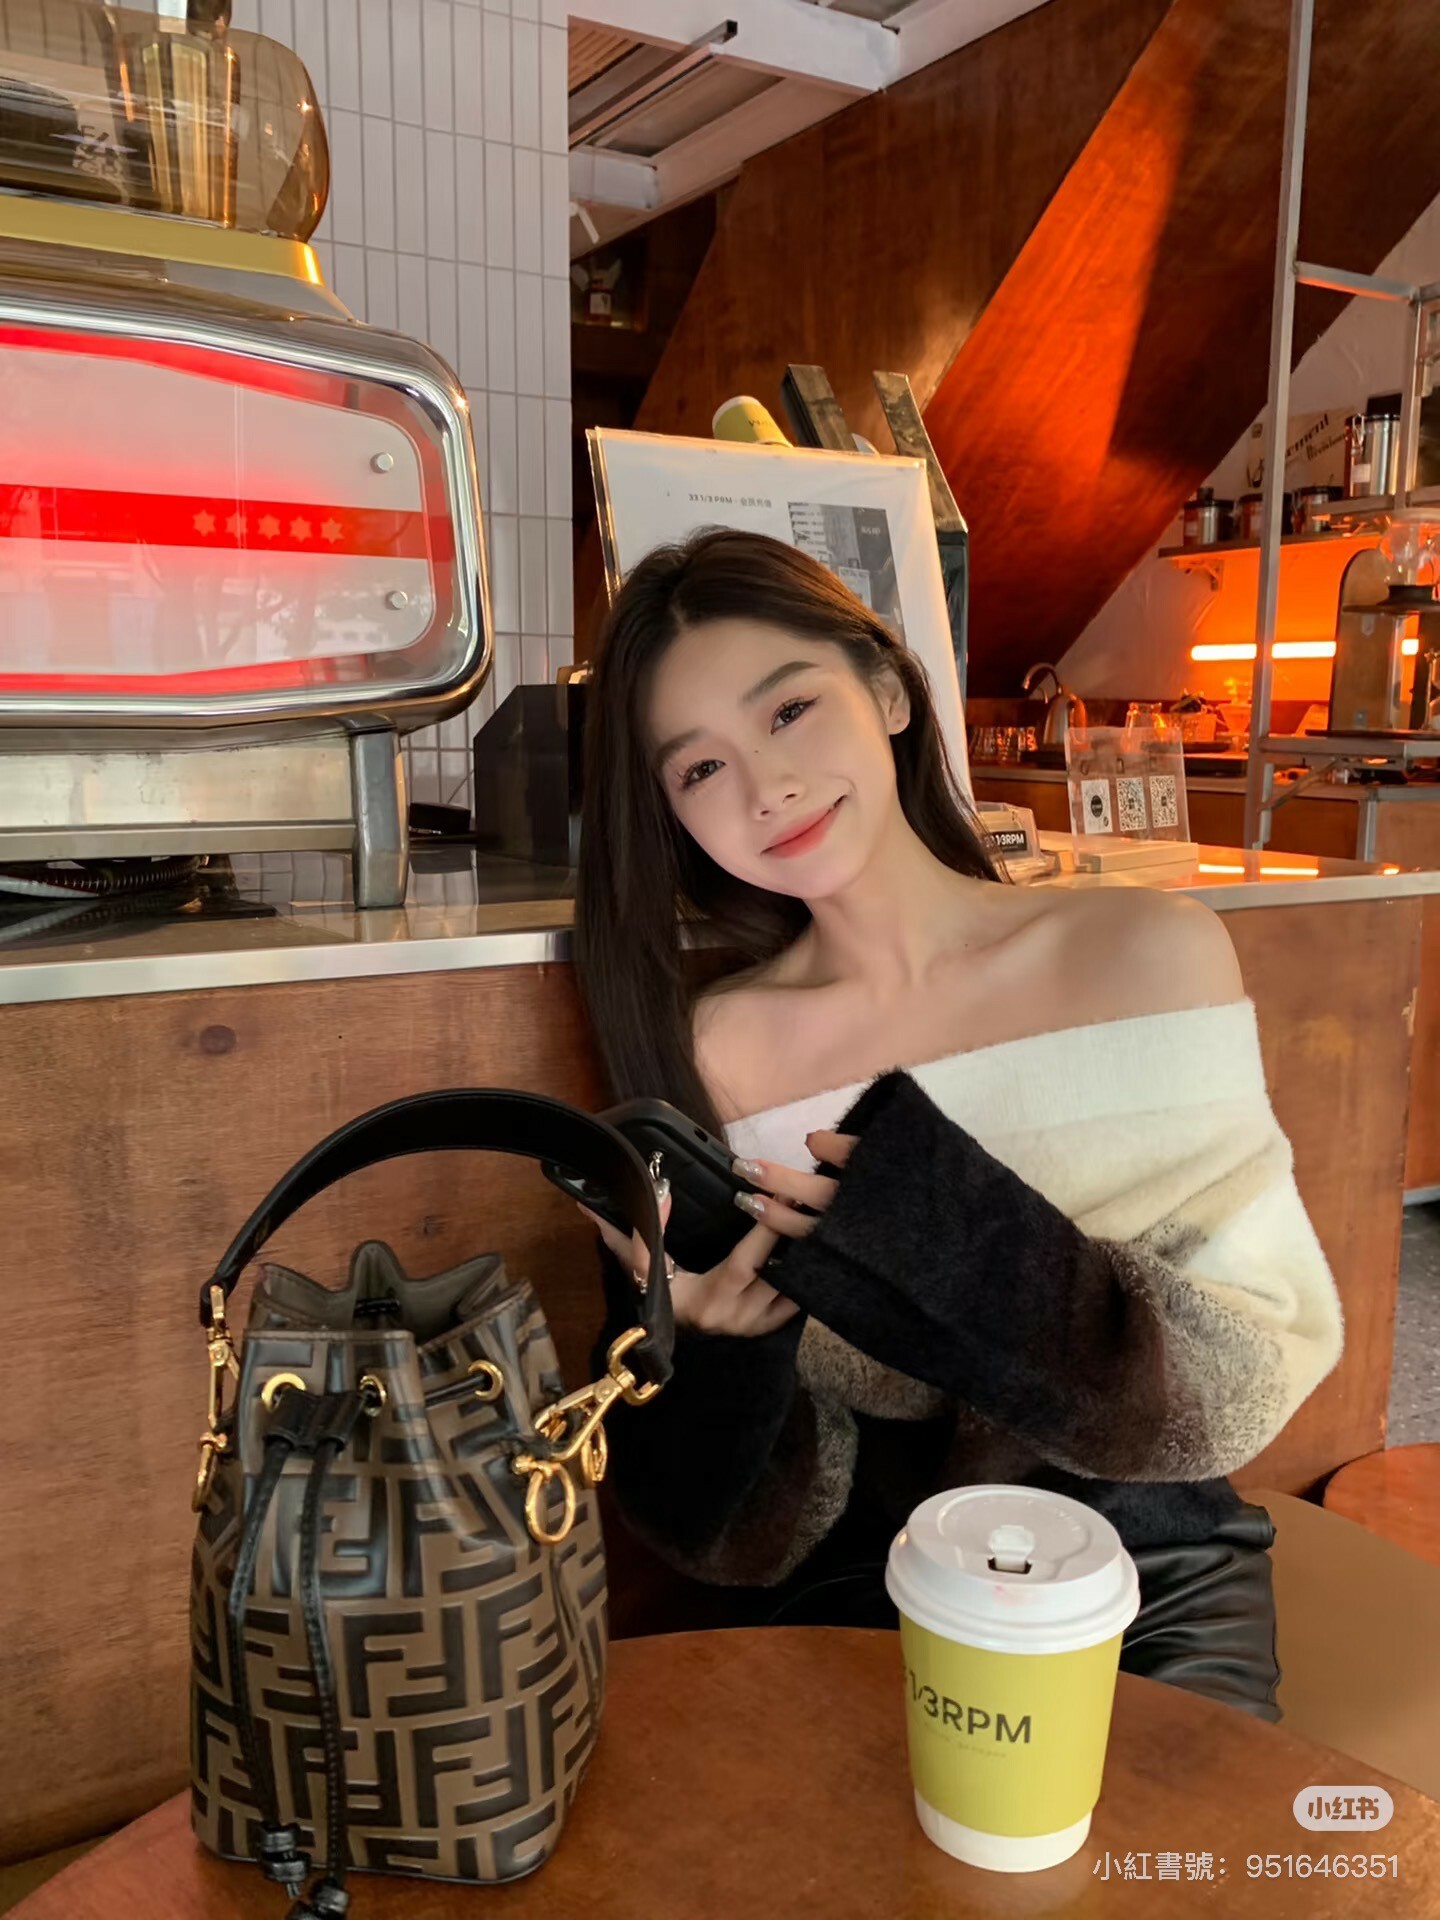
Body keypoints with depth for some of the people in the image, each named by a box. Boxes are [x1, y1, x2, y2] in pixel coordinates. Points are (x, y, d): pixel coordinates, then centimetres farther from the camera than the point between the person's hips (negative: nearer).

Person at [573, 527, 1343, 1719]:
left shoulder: (1153, 953, -7)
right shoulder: (708, 1053, -9)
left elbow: (1261, 1375, -9)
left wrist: (946, 1235, -23)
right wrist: (715, 1346, -24)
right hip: (858, 1614, 0)